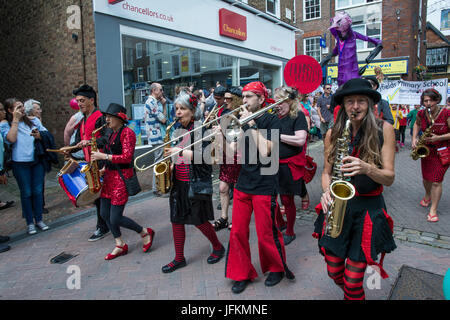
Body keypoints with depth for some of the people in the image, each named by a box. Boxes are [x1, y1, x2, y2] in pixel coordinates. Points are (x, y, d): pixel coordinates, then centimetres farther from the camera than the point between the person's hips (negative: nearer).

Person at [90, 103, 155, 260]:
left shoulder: (127, 132, -12)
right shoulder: (112, 134, 15)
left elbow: (126, 157, -21)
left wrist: (104, 156, -20)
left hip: (122, 176, -9)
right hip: (110, 175, 9)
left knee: (115, 219, -7)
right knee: (104, 213, 10)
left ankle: (146, 233, 14)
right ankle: (120, 246, 25)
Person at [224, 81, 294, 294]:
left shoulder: (272, 120, -5)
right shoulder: (242, 119, 11)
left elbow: (265, 152, -19)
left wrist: (252, 125, -16)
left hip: (264, 185, -5)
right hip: (243, 182, 5)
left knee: (266, 234, 5)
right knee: (238, 232, 7)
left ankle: (277, 268, 32)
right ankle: (242, 274, 25)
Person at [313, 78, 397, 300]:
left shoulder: (383, 130, -5)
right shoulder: (332, 134, 2)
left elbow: (389, 177, -6)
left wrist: (367, 168, -25)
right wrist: (327, 191, -11)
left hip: (368, 210, -2)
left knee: (352, 282, 0)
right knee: (334, 273, 11)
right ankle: (352, 294, 45)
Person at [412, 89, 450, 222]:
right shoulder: (421, 114, -4)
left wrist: (438, 138, -26)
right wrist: (414, 138, 5)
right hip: (426, 150, 4)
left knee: (436, 181, -7)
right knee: (426, 178, 13)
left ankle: (433, 210, 4)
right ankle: (428, 196, 46)